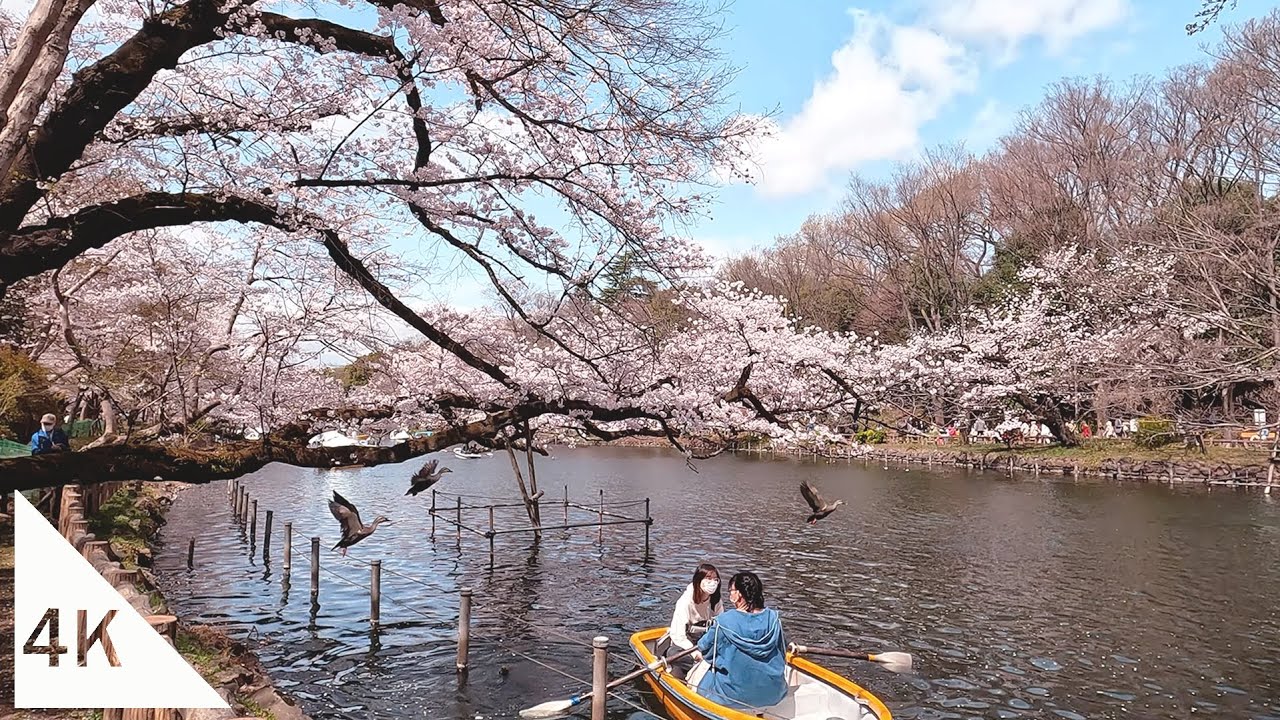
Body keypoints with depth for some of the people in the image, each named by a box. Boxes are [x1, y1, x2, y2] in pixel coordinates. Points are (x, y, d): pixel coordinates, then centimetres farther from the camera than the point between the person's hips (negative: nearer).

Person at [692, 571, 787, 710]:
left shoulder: (724, 622, -18)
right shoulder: (773, 618, -8)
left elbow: (705, 648, -3)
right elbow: (782, 651, 8)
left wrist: (701, 654, 21)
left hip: (736, 693, -3)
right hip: (773, 694, 4)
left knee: (698, 676, 21)